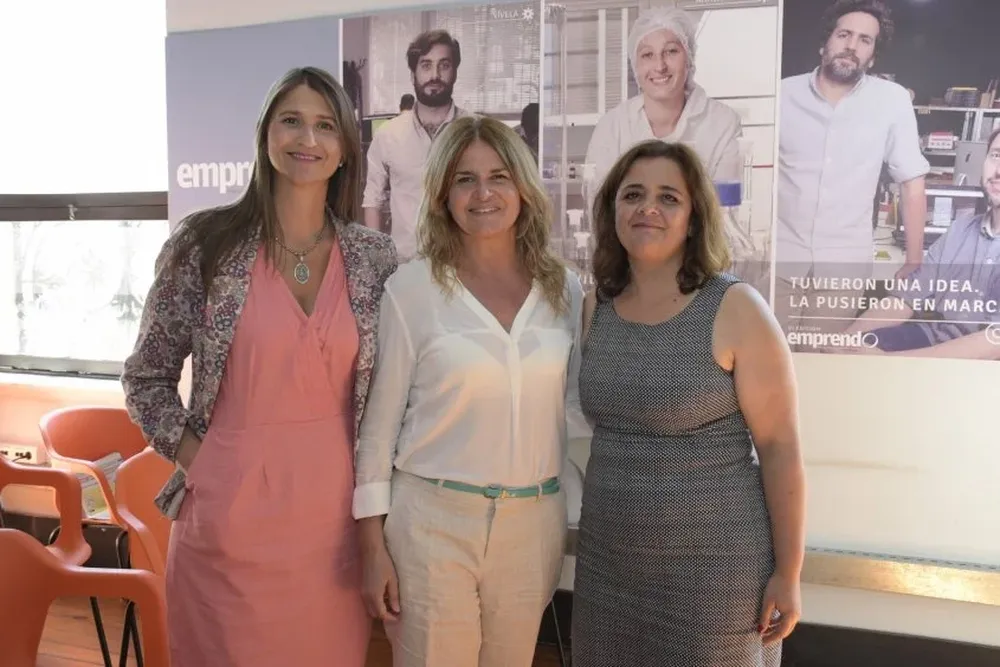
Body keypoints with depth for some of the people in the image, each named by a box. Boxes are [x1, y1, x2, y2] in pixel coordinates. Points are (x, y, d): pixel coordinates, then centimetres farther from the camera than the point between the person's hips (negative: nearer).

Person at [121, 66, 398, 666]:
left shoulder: (375, 257, 0)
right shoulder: (204, 243, -6)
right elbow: (147, 376, 3)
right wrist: (192, 458, -6)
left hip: (334, 506, 2)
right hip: (229, 506, -2)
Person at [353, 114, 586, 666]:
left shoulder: (564, 289, 3)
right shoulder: (412, 287, -6)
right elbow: (380, 420, -3)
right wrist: (373, 546, -4)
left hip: (534, 523, 3)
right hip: (432, 521, -3)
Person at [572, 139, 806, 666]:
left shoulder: (736, 308, -12)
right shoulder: (595, 308, 2)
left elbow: (780, 448, -11)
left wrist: (787, 572, -9)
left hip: (713, 562, -4)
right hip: (607, 559, 5)